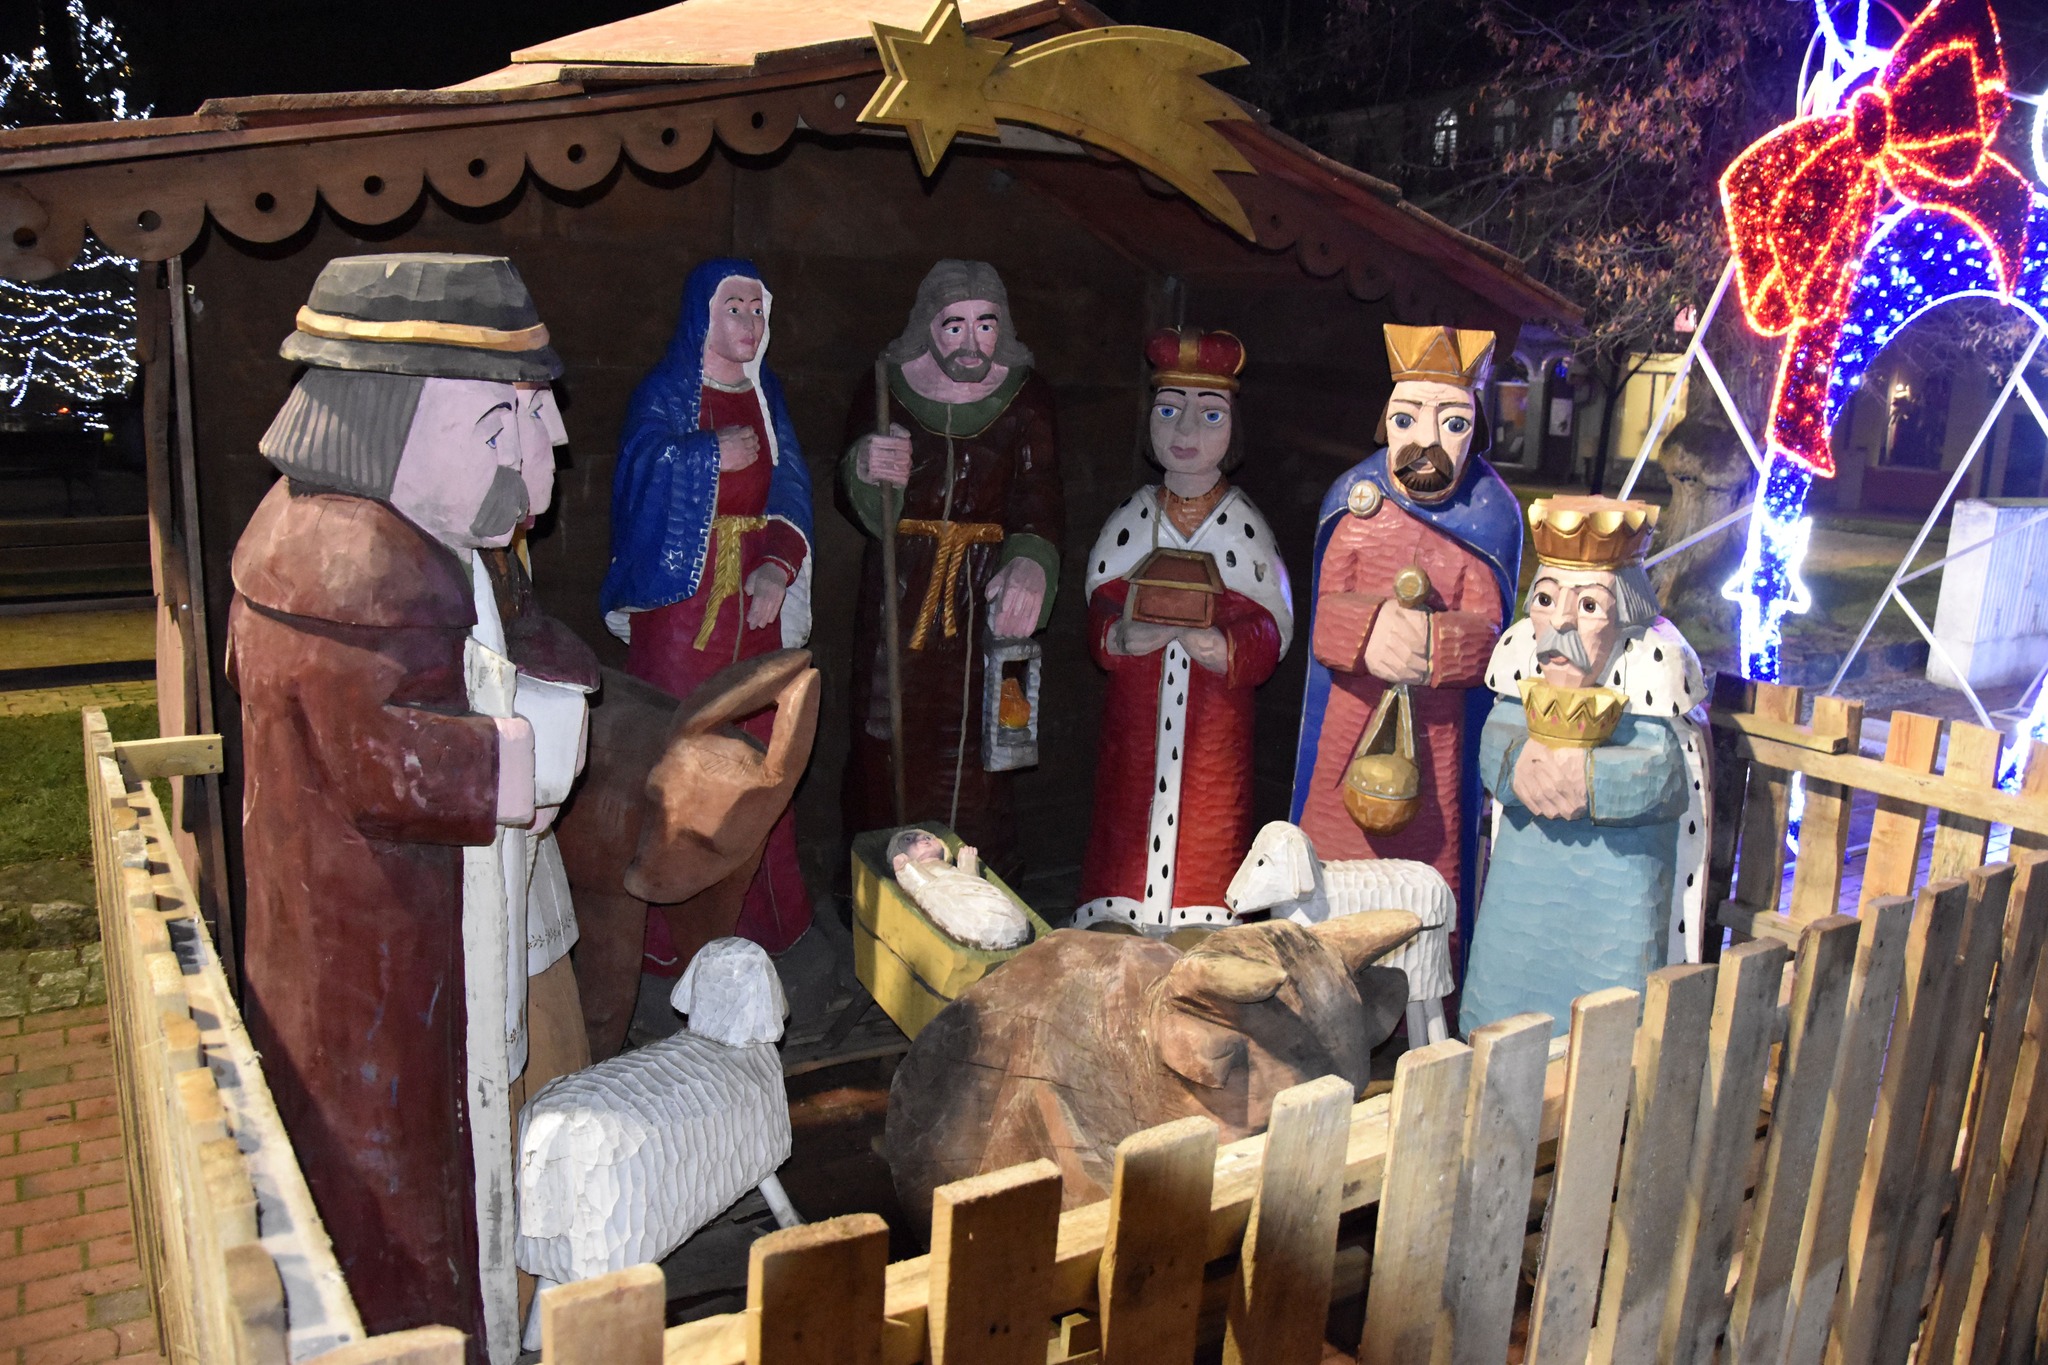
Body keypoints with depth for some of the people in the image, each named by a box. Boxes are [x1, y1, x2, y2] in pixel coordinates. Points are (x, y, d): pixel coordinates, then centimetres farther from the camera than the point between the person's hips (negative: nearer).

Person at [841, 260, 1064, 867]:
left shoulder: (1026, 396, 1)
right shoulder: (886, 387, 0)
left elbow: (1040, 499, -8)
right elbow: (855, 503, -3)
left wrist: (1032, 564, -30)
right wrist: (865, 468, -29)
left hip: (986, 596, 0)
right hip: (900, 593, 0)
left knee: (973, 757, 0)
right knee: (888, 750, -1)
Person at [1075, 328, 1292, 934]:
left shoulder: (1243, 524, 1)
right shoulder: (1131, 519, 6)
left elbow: (1270, 632, -3)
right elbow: (1099, 615, 4)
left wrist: (1221, 646, -24)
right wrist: (1125, 636, -19)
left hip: (1214, 721, -1)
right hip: (1136, 715, 2)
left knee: (1205, 832, 0)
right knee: (1128, 819, 1)